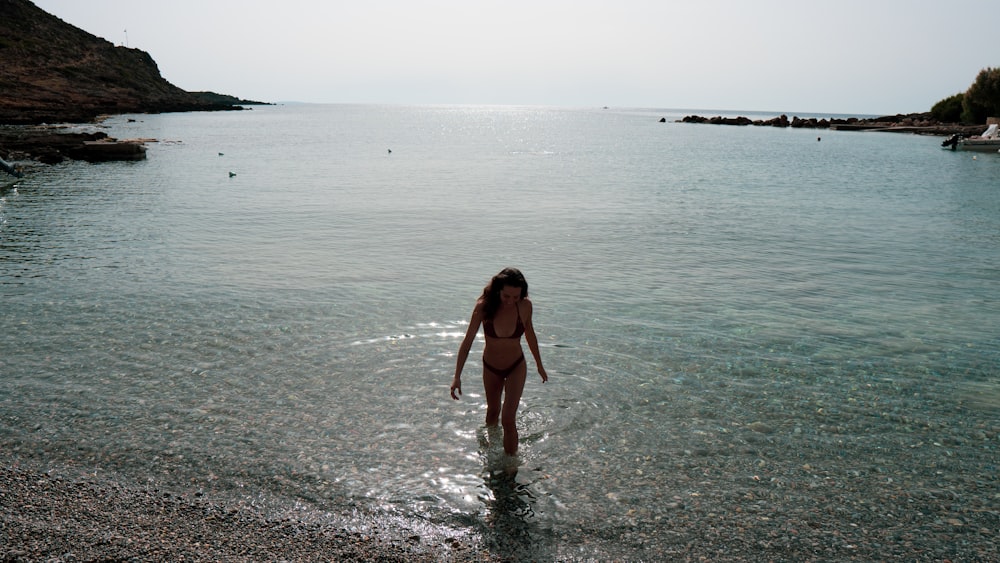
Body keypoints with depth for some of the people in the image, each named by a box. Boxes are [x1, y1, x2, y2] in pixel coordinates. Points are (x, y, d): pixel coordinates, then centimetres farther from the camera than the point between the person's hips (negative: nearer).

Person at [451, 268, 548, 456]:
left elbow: (530, 334, -1)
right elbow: (468, 341, -19)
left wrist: (539, 365, 10)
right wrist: (457, 376, -22)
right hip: (491, 368, 1)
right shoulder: (484, 306, -25)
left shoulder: (525, 306, -20)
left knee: (508, 420, -10)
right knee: (492, 412, 24)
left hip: (516, 367, -1)